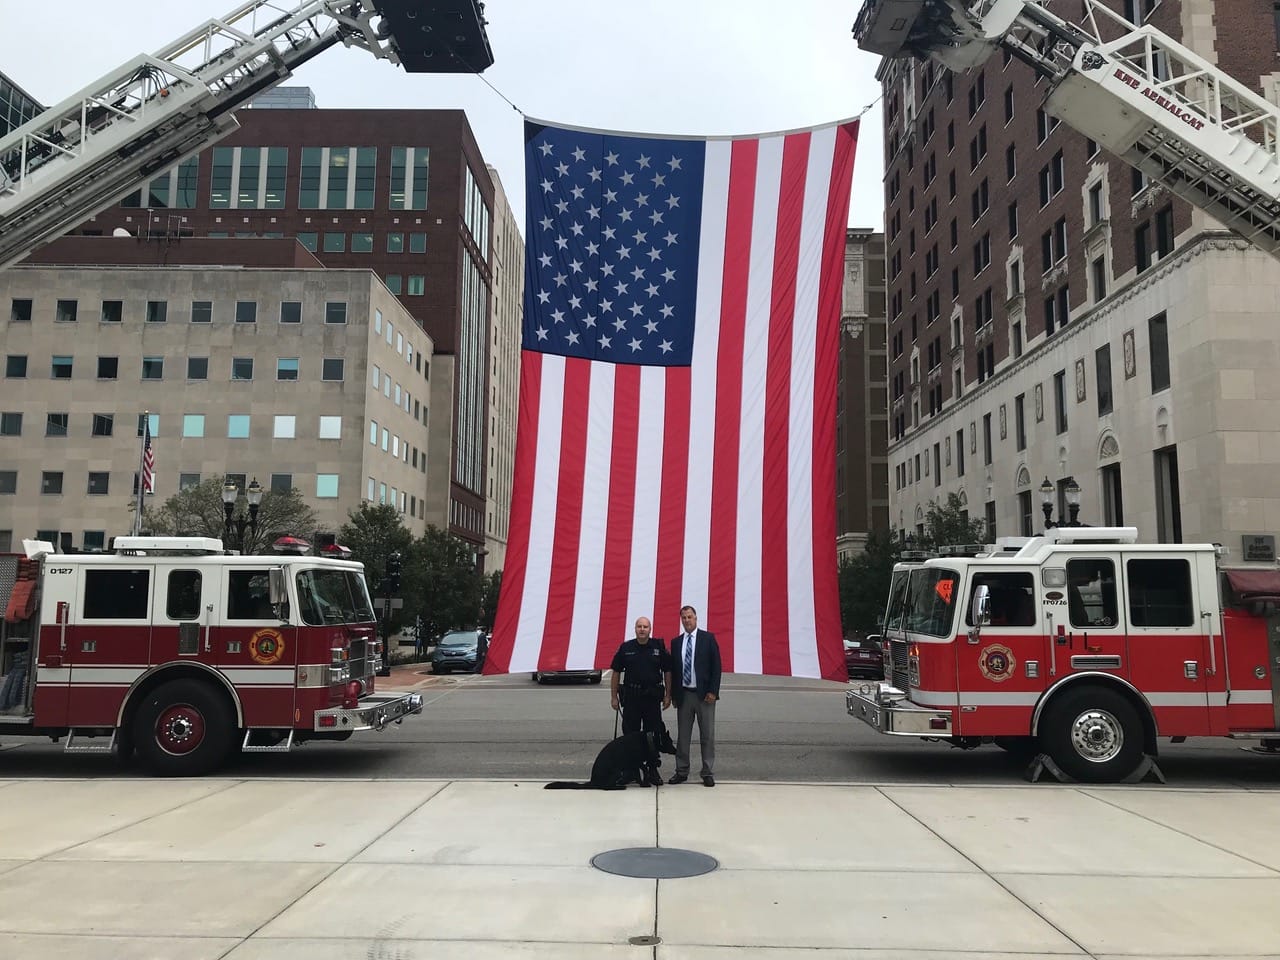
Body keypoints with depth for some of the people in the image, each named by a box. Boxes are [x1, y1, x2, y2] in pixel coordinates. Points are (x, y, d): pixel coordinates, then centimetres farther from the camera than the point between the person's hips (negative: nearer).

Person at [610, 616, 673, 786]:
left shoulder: (659, 648, 3)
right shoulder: (625, 648, 3)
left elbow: (667, 672, 6)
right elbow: (616, 673, 7)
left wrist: (667, 695, 1)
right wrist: (614, 696, 3)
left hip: (653, 697, 0)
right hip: (631, 697, 0)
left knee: (653, 734, 4)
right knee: (630, 734, 4)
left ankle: (652, 770, 15)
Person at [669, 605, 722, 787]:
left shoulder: (708, 638, -1)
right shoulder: (676, 642, 9)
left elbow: (716, 666, -4)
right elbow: (673, 669, 10)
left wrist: (712, 691, -10)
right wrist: (673, 694, 5)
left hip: (704, 694, -3)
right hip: (684, 695, 3)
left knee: (707, 735, 1)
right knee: (682, 736, 8)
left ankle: (708, 773, 8)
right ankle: (681, 772, 17)